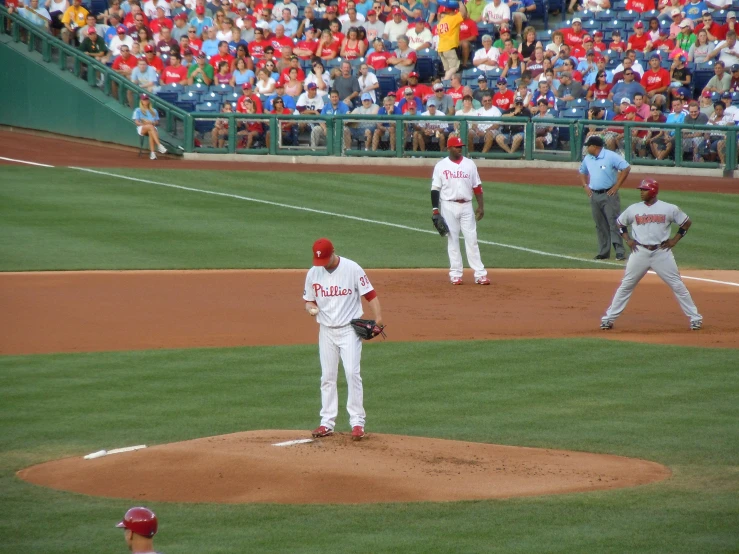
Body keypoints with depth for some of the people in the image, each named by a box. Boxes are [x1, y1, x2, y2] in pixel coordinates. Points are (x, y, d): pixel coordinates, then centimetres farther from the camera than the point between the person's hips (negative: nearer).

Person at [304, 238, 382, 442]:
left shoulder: (352, 269, -10)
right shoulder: (313, 273, 2)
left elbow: (370, 294, -9)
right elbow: (308, 301, 12)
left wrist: (378, 318, -22)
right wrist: (310, 307, -13)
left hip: (349, 329, -4)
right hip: (326, 331, 4)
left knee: (352, 373, -12)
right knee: (327, 377, 6)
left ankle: (357, 422, -9)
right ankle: (327, 423, 11)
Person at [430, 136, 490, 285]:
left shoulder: (469, 164, 6)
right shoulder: (441, 166, 0)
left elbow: (477, 186, 8)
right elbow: (435, 189, 0)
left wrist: (481, 206, 1)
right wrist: (435, 210, -7)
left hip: (466, 206, 2)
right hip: (449, 206, -2)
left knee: (472, 239, 0)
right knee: (452, 239, 2)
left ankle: (480, 274, -2)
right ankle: (455, 273, 6)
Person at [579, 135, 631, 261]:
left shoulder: (611, 156, -11)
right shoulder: (587, 159, 10)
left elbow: (626, 168, -13)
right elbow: (582, 172, 27)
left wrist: (616, 186, -13)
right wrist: (585, 186, 11)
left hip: (609, 194, -7)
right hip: (594, 195, 7)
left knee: (614, 223, -10)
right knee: (600, 226, 9)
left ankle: (620, 252, -11)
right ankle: (603, 252, 15)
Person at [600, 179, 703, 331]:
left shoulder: (669, 209, -2)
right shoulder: (633, 209, 4)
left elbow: (687, 222, 9)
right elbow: (620, 223, 20)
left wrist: (675, 240, 1)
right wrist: (628, 239, 7)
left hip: (662, 252, -2)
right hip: (640, 252, 2)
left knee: (678, 285, -2)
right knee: (626, 285, 3)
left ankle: (695, 318, 5)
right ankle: (609, 318, 9)